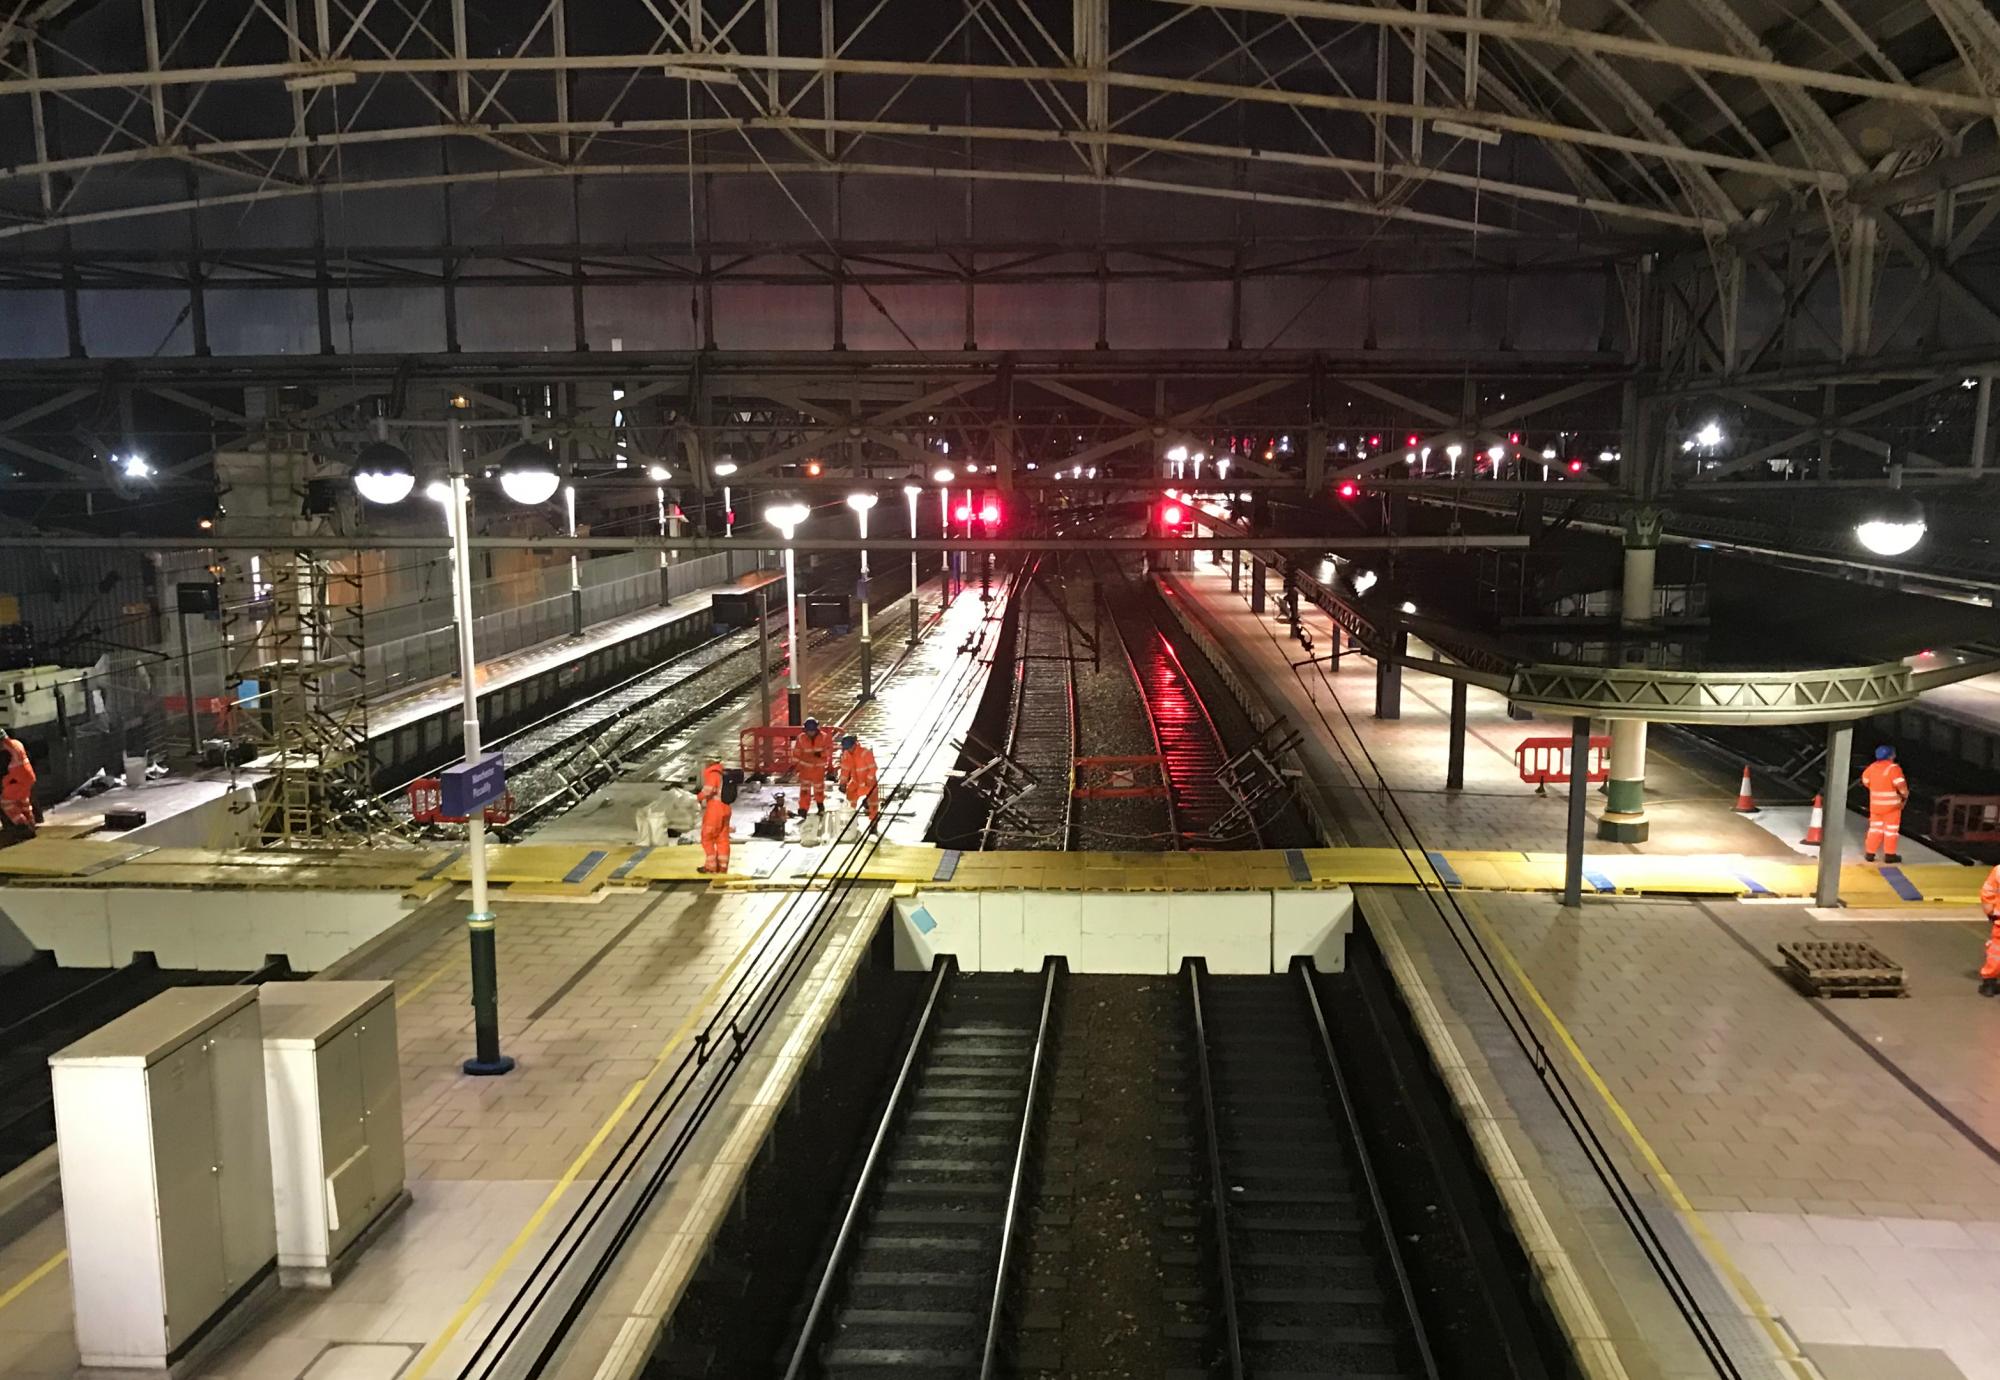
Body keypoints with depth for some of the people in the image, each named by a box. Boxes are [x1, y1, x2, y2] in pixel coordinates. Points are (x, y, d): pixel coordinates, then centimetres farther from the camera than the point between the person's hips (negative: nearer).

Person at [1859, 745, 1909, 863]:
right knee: (1891, 829, 6)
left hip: (1875, 804, 5)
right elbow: (1900, 784, -24)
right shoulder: (1893, 768, -17)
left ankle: (1870, 853, 15)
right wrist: (1905, 795, -5)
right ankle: (1889, 854, 9)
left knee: (1875, 827, 14)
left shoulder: (1873, 766, 2)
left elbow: (1865, 780, 15)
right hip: (1891, 804, -5)